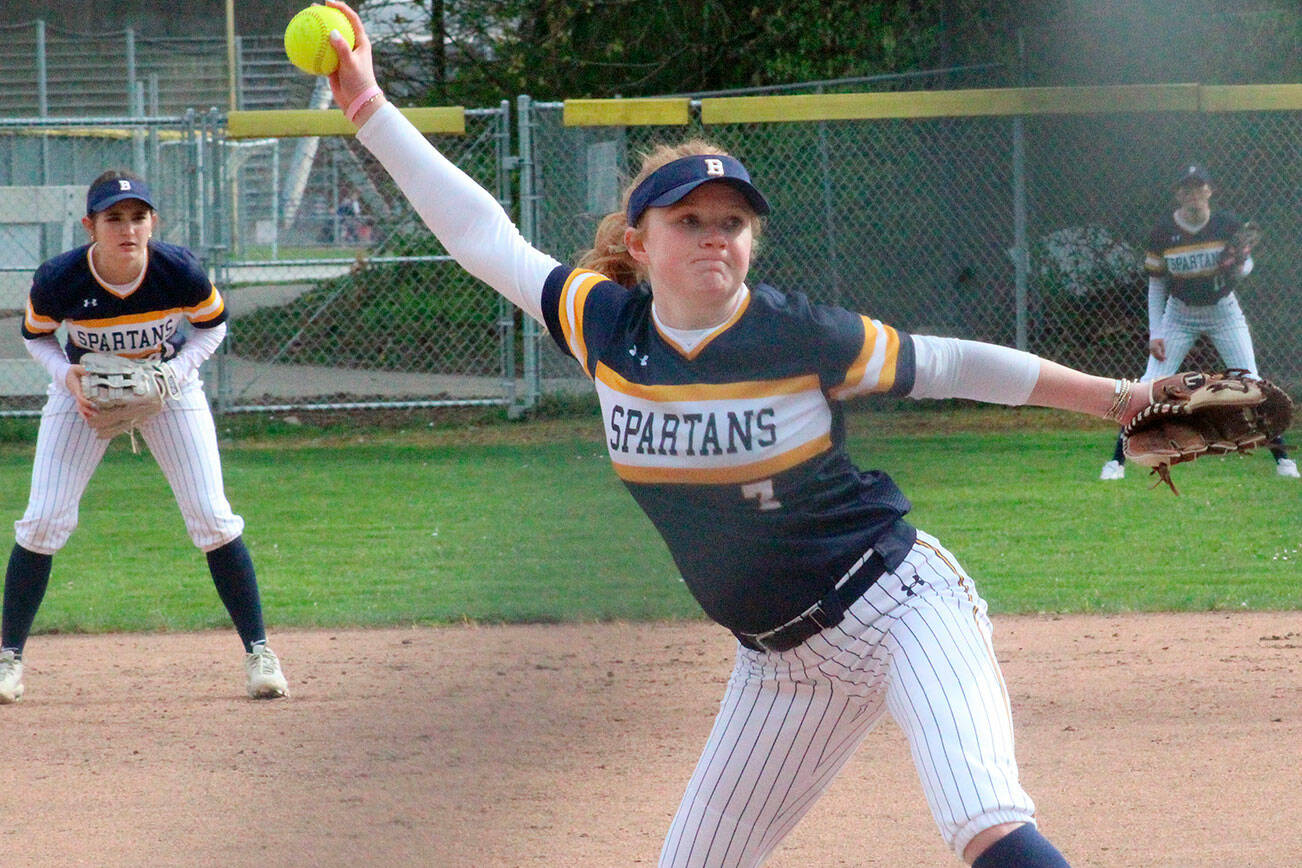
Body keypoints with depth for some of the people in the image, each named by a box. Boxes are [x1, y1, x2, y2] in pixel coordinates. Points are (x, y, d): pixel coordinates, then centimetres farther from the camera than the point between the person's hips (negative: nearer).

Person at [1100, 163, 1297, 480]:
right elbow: (1156, 285, -4)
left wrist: (1239, 267, -25)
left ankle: (1281, 457, 3)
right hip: (1179, 314, 0)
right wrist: (1154, 334, -9)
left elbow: (1247, 263, 0)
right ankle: (1117, 460, -4)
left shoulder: (1228, 225, -14)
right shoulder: (1163, 232, -13)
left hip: (1223, 311, 0)